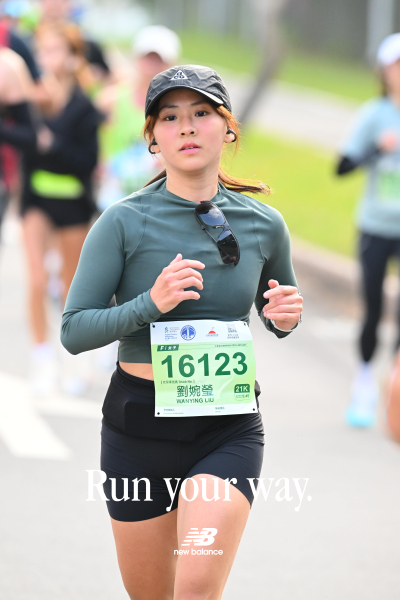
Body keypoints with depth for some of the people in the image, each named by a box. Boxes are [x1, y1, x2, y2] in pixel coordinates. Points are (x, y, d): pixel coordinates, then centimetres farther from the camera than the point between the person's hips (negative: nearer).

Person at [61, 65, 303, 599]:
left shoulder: (264, 225, 1)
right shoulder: (124, 223, -7)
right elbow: (74, 331, -8)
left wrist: (286, 316, -4)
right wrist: (150, 304, -23)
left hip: (229, 426, 0)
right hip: (139, 424, 0)